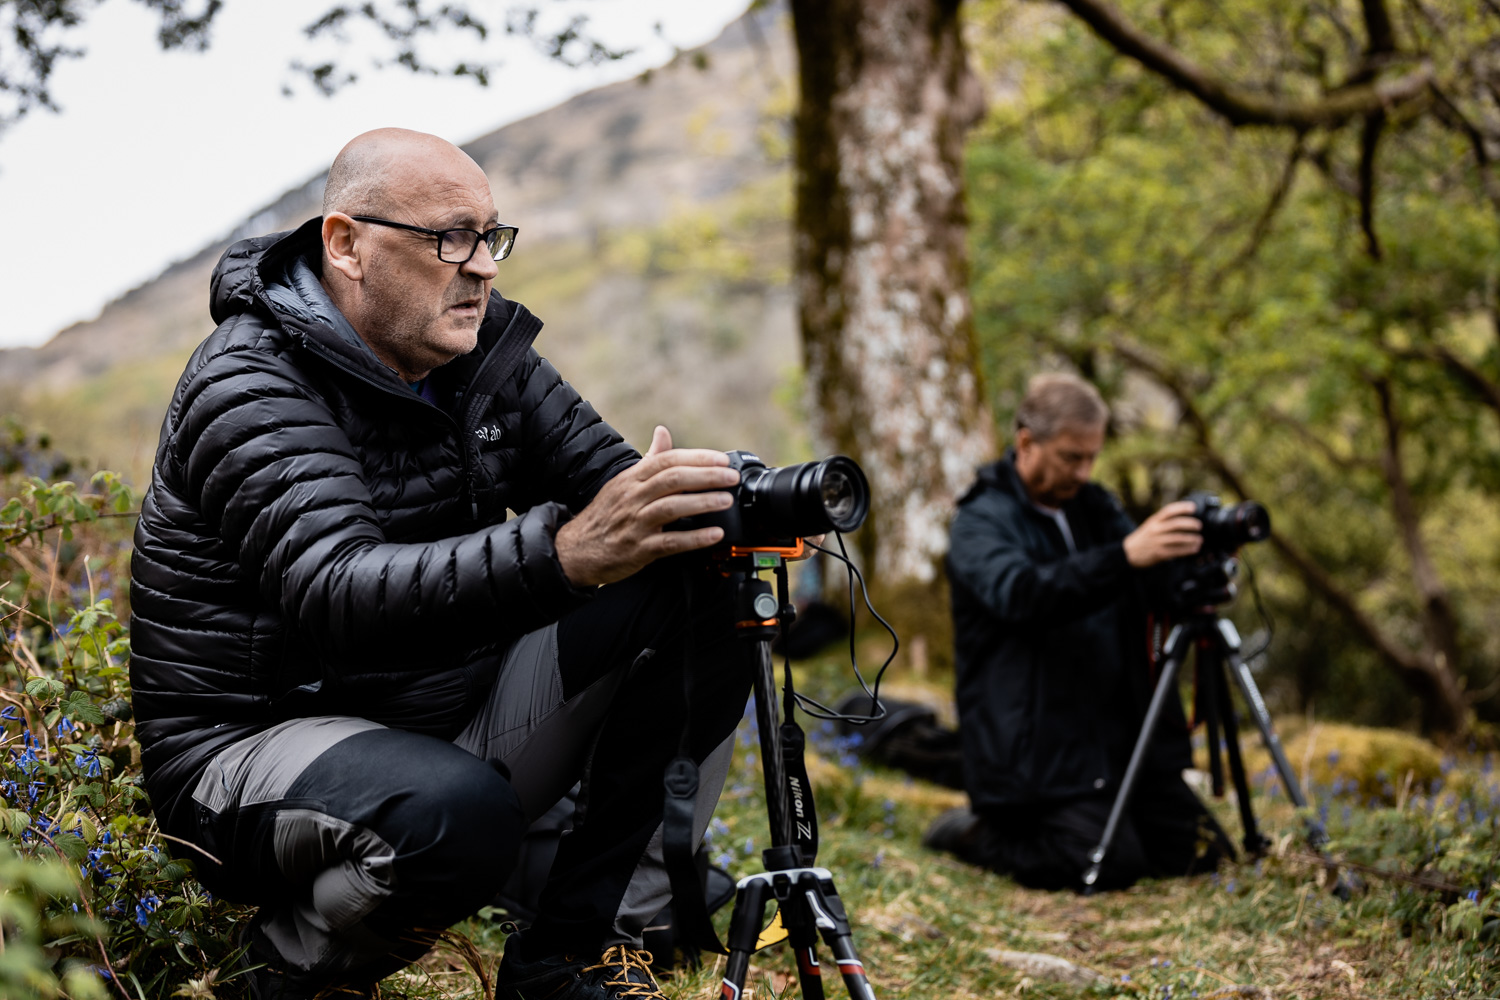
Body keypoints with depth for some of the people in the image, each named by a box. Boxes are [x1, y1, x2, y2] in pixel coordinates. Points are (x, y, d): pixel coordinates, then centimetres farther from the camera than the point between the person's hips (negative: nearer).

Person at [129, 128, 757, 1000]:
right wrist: (562, 554, -51)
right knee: (454, 815, -39)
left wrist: (721, 504, -27)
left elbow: (614, 481, -2)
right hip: (261, 743, -6)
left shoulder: (485, 346, 3)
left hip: (456, 721, 7)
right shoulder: (249, 386, -18)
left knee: (698, 589, -11)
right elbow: (335, 592, -35)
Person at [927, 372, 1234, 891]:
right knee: (1110, 865, -19)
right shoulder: (981, 522, -11)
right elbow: (1022, 594, -32)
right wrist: (1125, 556, -45)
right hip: (1035, 747, -7)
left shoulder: (1092, 505, 12)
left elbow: (1155, 586, 6)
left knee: (1198, 851, 2)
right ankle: (975, 833, 3)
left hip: (1118, 732, 7)